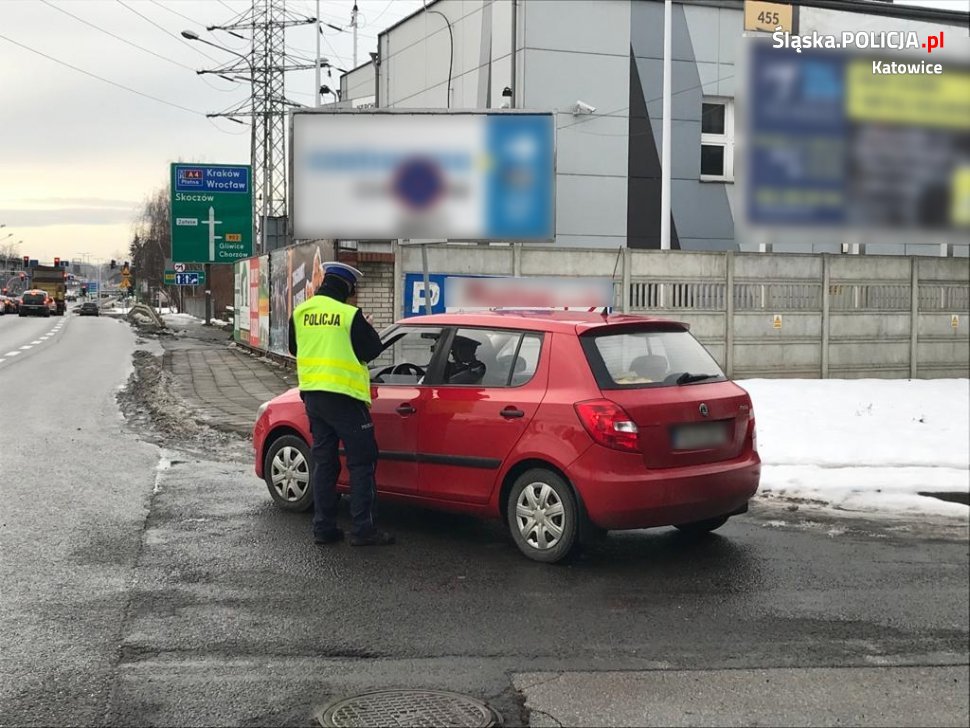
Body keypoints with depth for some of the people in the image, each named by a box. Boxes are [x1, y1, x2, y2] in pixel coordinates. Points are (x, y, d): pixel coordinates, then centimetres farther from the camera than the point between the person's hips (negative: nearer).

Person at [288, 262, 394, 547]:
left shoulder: (301, 312, 6)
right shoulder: (350, 315, -13)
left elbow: (295, 348, 18)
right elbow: (372, 350, -7)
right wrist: (365, 326, 8)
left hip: (312, 395, 6)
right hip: (344, 396, -6)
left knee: (324, 461, 13)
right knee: (361, 462, 1)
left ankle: (323, 528, 13)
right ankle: (363, 529, -2)